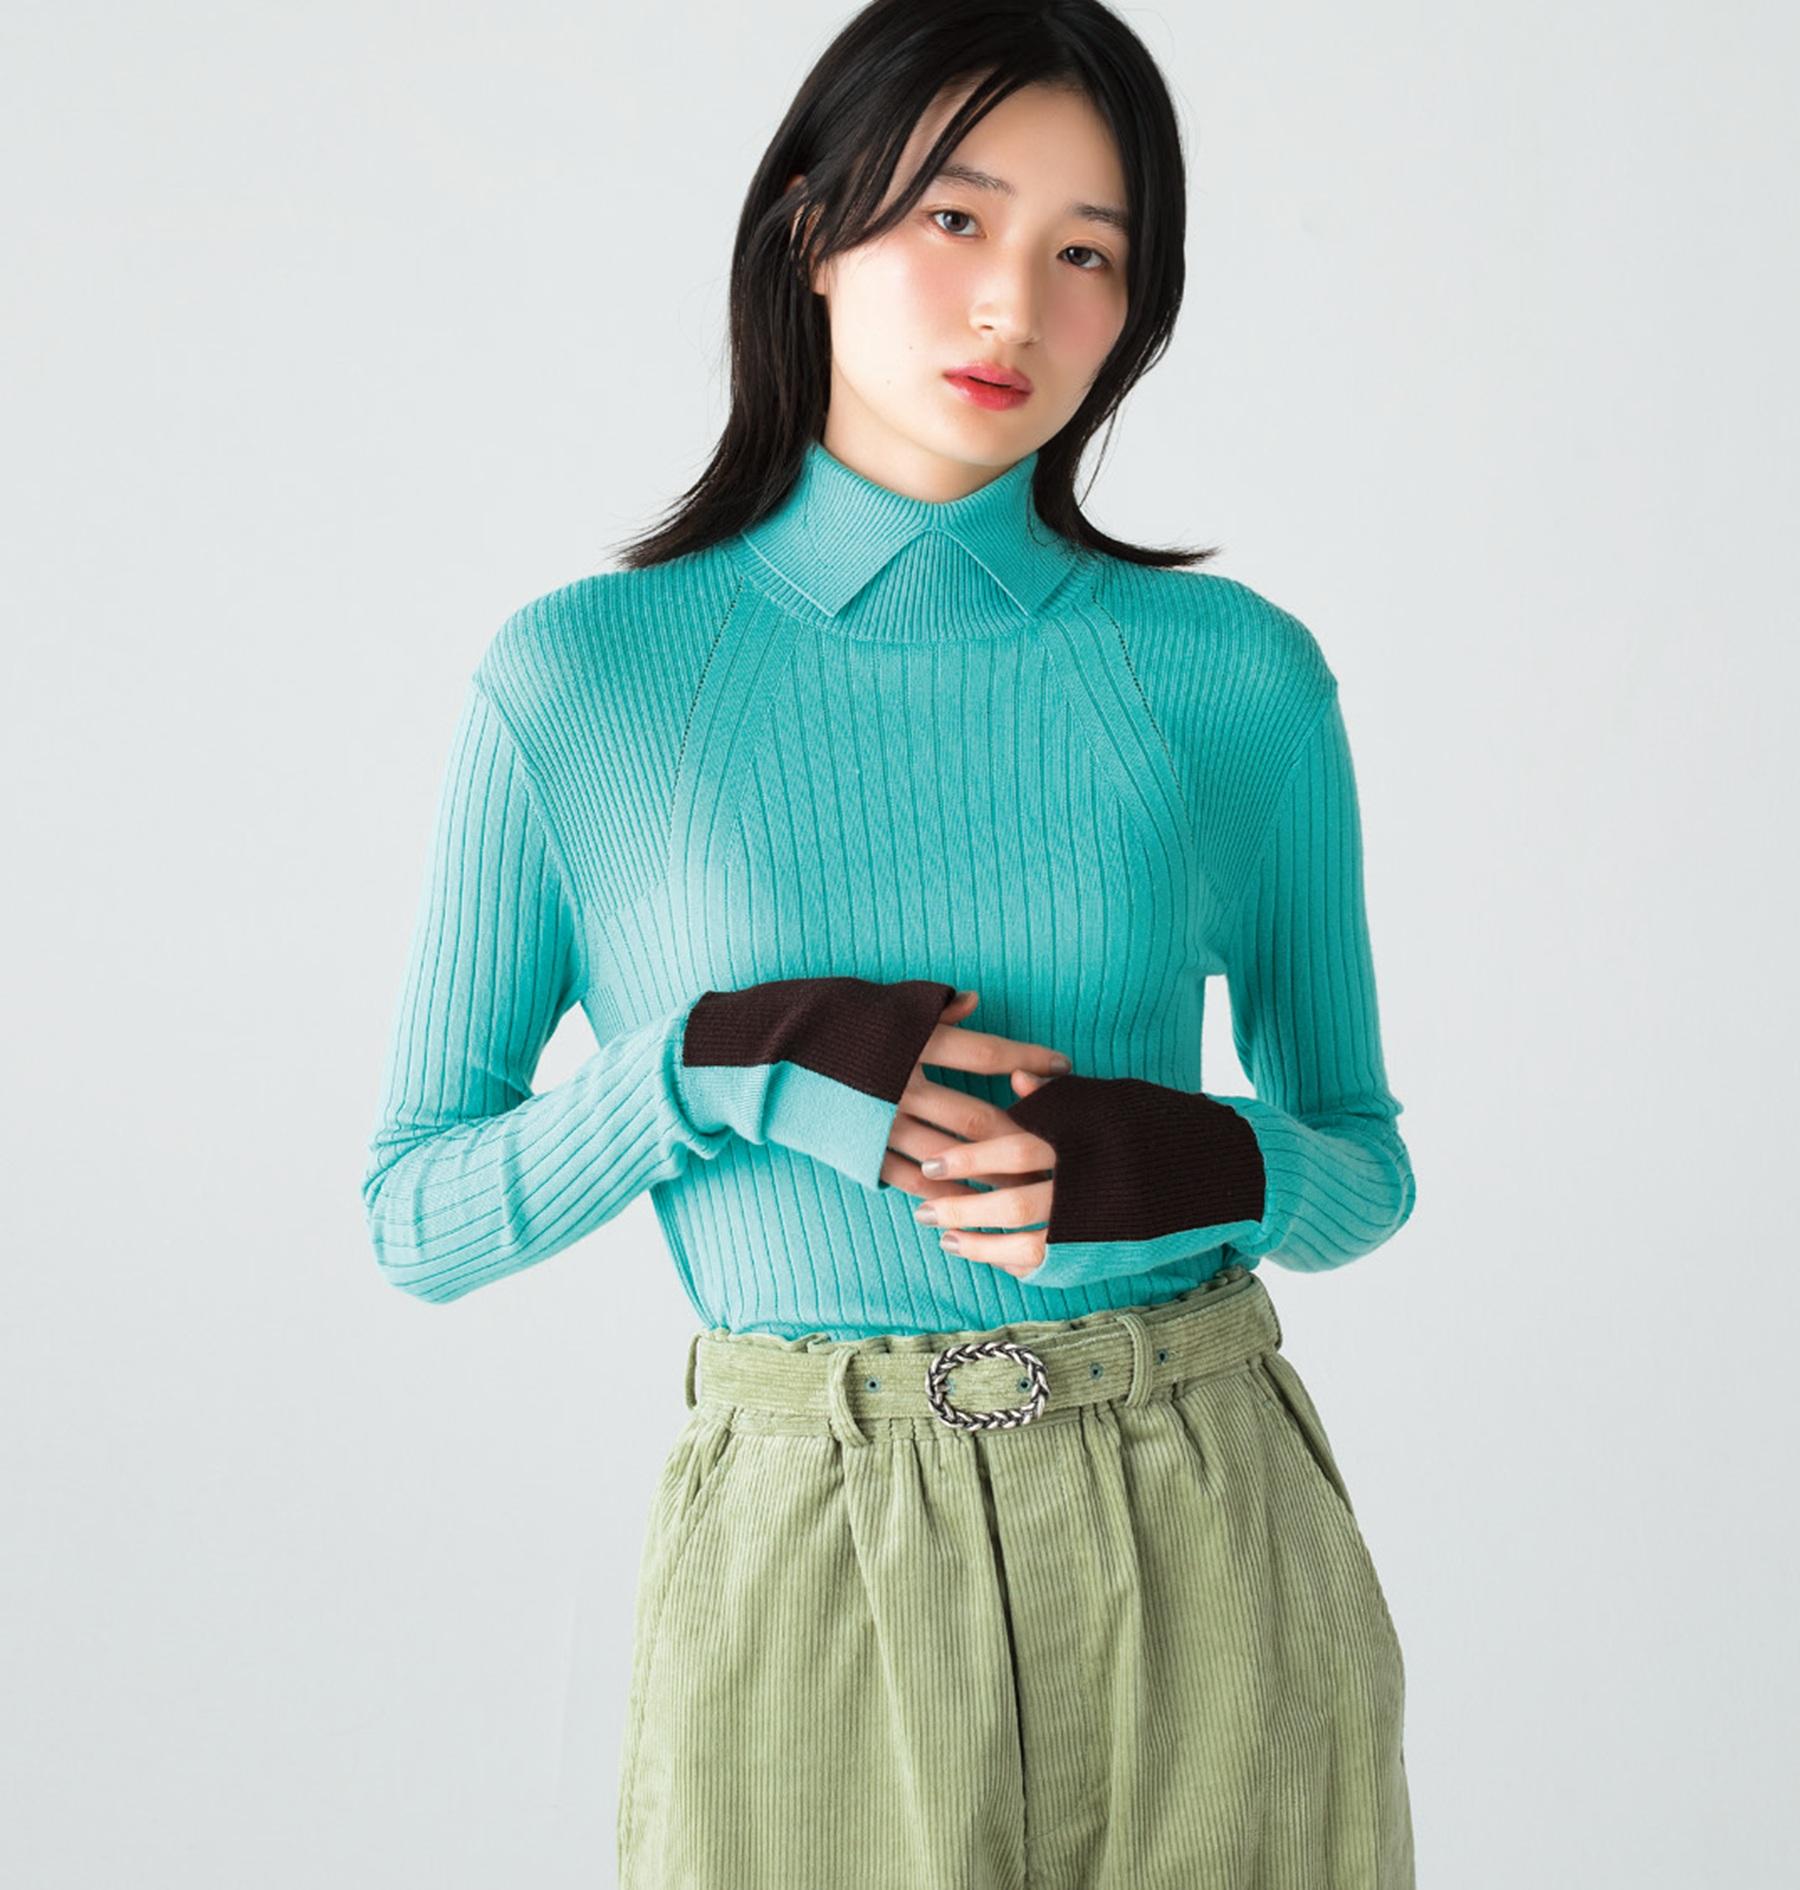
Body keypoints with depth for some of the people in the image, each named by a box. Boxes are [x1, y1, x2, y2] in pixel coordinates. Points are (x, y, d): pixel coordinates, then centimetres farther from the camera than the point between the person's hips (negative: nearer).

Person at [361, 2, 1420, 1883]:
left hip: (1199, 1554, 2)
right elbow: (417, 1218, -1)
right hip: (805, 1572, -1)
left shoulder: (1236, 675, -1)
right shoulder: (576, 681, -4)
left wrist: (1212, 1165, -14)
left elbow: (1363, 1161, 8)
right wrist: (719, 1067, -17)